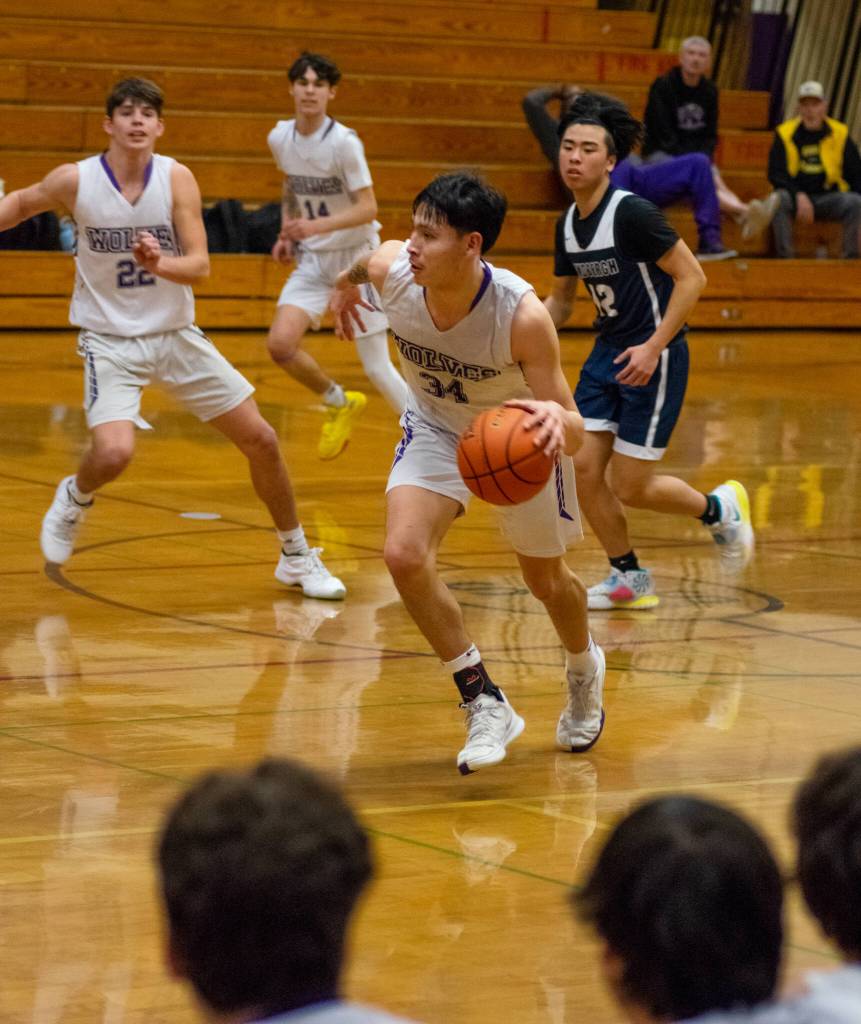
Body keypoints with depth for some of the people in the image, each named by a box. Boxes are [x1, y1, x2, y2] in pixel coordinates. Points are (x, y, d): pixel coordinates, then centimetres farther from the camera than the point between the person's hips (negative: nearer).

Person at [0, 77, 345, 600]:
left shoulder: (176, 178, -10)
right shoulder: (75, 180, -12)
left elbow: (200, 265, -14)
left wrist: (159, 263, -34)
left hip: (177, 335, 3)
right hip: (110, 340, -2)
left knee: (262, 440, 3)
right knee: (114, 453, -27)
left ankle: (298, 558, 23)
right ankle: (74, 499, 11)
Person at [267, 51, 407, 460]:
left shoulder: (344, 142, -20)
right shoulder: (279, 138, -2)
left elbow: (368, 208, -21)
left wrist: (316, 226, -33)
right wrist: (287, 231, 7)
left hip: (356, 257, -5)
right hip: (313, 259, 5)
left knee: (377, 367, -4)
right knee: (280, 344, -13)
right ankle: (340, 404, 15)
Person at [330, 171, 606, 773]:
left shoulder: (522, 316, -39)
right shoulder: (392, 270, -29)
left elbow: (574, 431, -35)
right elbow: (363, 261, -1)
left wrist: (556, 422, -59)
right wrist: (345, 284, 22)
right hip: (437, 428, 3)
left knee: (546, 580, 16)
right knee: (405, 554, -22)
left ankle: (584, 668, 52)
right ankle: (484, 702, -7)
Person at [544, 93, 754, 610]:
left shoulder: (632, 213, -20)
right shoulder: (569, 224, 4)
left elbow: (692, 277, -19)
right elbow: (561, 300, 18)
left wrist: (653, 348, -23)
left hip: (654, 357, -7)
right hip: (608, 353, 7)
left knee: (630, 486, -5)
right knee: (584, 467, 0)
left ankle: (720, 509, 23)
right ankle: (629, 579, 16)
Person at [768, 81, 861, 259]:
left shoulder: (840, 134, 2)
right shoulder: (785, 134, -1)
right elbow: (776, 174, -7)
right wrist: (799, 196, -24)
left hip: (829, 196, 1)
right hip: (796, 198, -1)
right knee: (780, 199, -34)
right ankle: (784, 257, -30)